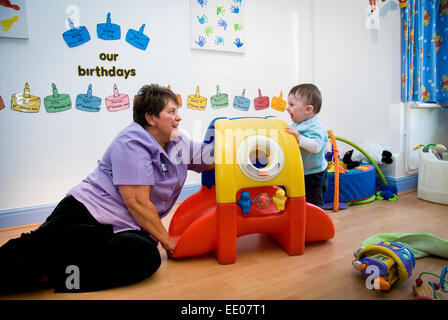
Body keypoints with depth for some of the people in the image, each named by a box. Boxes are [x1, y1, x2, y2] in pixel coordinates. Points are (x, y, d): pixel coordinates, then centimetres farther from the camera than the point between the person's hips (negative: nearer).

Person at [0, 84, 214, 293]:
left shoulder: (179, 143, 13)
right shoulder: (132, 141, -10)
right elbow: (136, 202, -15)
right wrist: (166, 241, -8)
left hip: (124, 229, 6)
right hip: (86, 212, -5)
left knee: (147, 256, -30)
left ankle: (52, 275, -23)